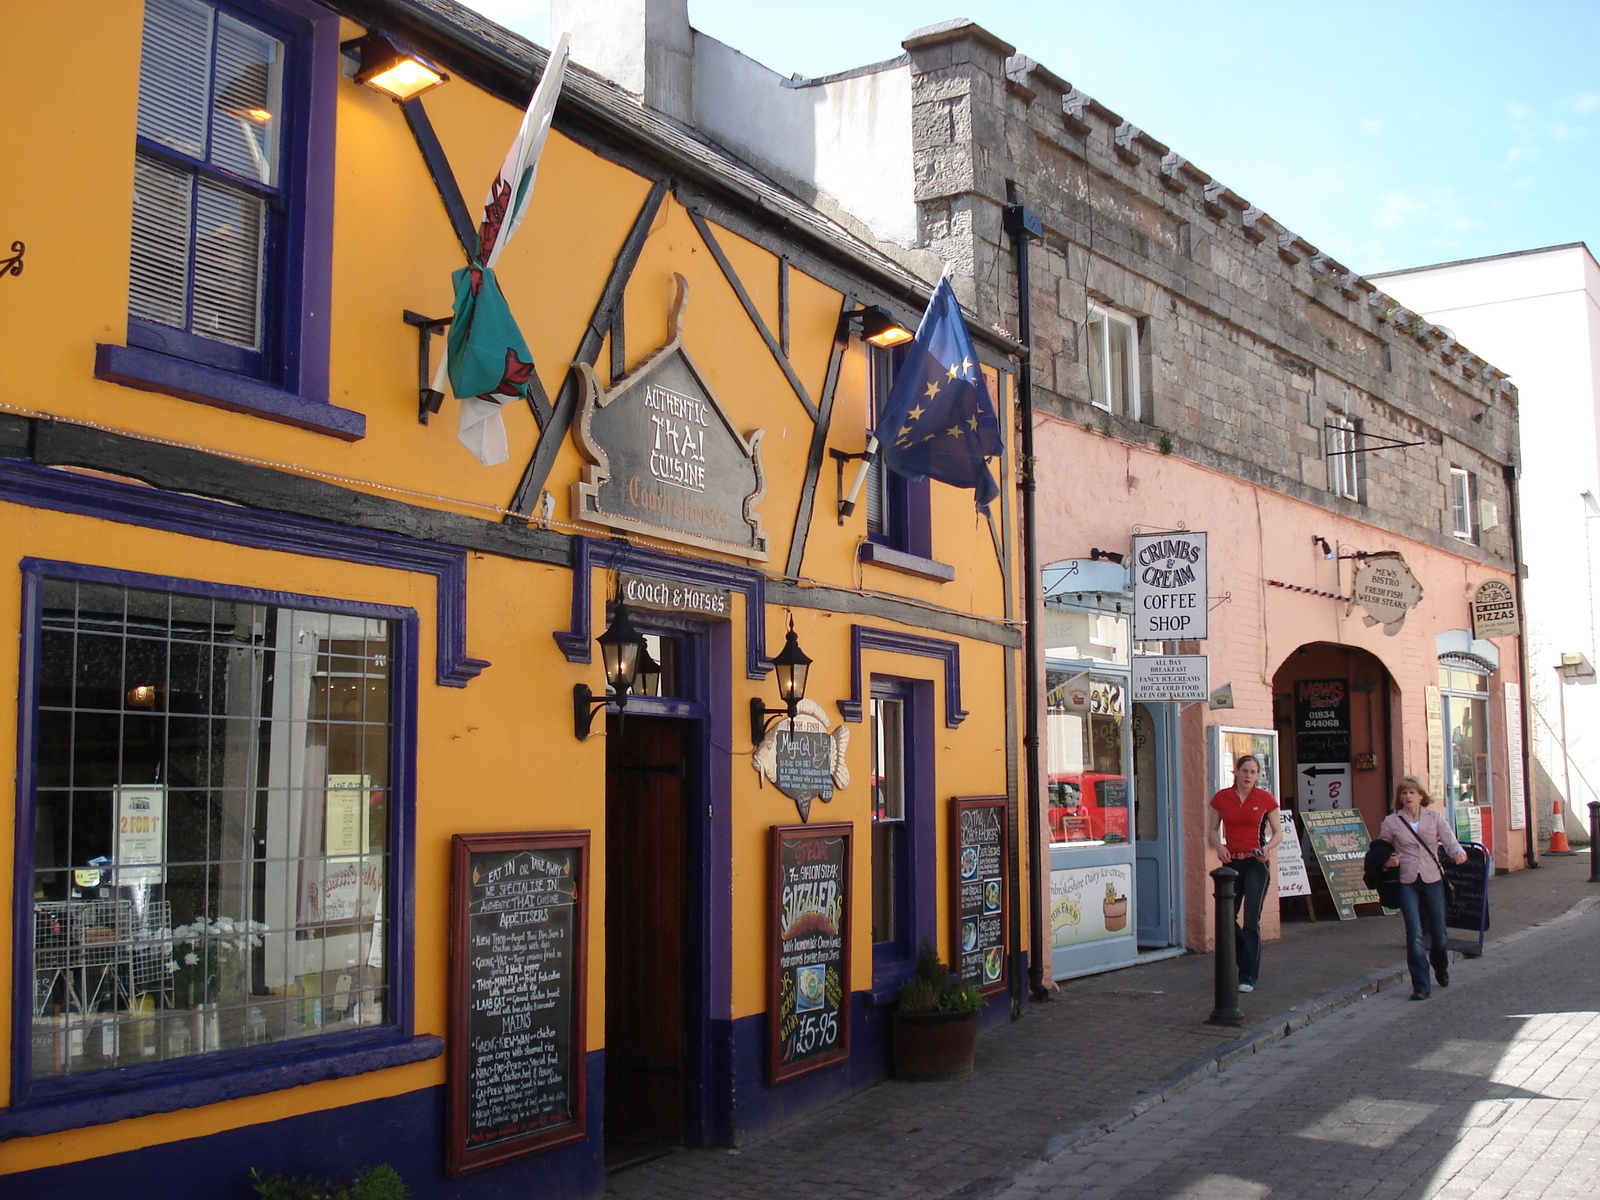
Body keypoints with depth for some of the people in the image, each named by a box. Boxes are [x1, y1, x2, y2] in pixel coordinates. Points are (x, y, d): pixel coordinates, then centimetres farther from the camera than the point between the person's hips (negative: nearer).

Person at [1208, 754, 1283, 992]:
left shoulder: (1265, 799, -1)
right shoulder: (1222, 798, 3)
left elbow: (1278, 832, 5)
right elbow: (1214, 830, 11)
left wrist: (1267, 847, -15)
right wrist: (1219, 847, -9)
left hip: (1255, 864, -3)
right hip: (1231, 863, 3)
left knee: (1251, 921, -7)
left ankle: (1248, 976, 0)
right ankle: (1248, 961, 30)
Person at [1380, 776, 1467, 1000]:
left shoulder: (1435, 817, 4)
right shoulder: (1391, 822, 3)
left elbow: (1450, 841, -6)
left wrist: (1458, 853, -28)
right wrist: (1388, 860, -9)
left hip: (1432, 879, 1)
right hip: (1407, 882, -1)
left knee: (1438, 932, 11)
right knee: (1414, 934, -10)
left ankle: (1441, 968, 44)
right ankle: (1421, 986, -2)